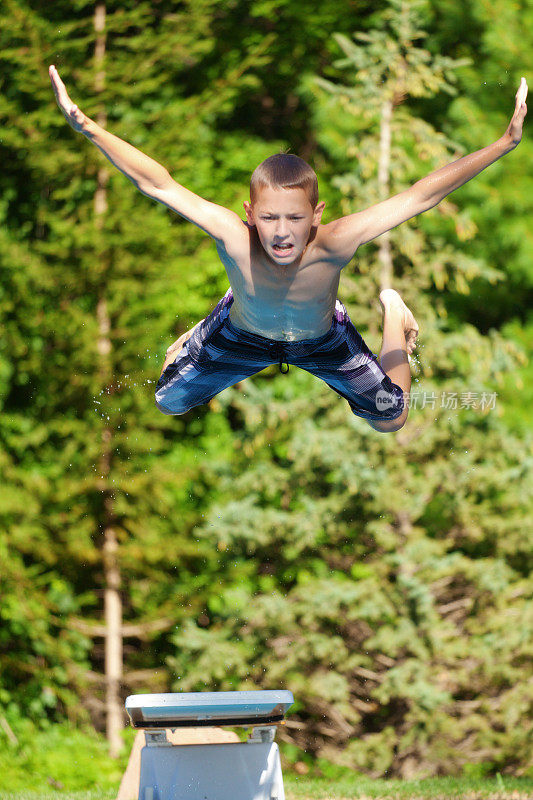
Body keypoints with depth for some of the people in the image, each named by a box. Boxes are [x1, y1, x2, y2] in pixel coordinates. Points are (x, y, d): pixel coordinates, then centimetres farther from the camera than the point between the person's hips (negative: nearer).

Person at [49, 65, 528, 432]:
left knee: (391, 420, 14)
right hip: (243, 334, 1)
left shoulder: (333, 246, -44)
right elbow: (157, 184, -41)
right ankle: (199, 336, 44)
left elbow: (421, 197, -45)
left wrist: (505, 144, -51)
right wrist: (87, 128, -49)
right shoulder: (233, 239, -43)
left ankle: (390, 308, 39)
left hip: (322, 338, 0)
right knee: (168, 403, 13)